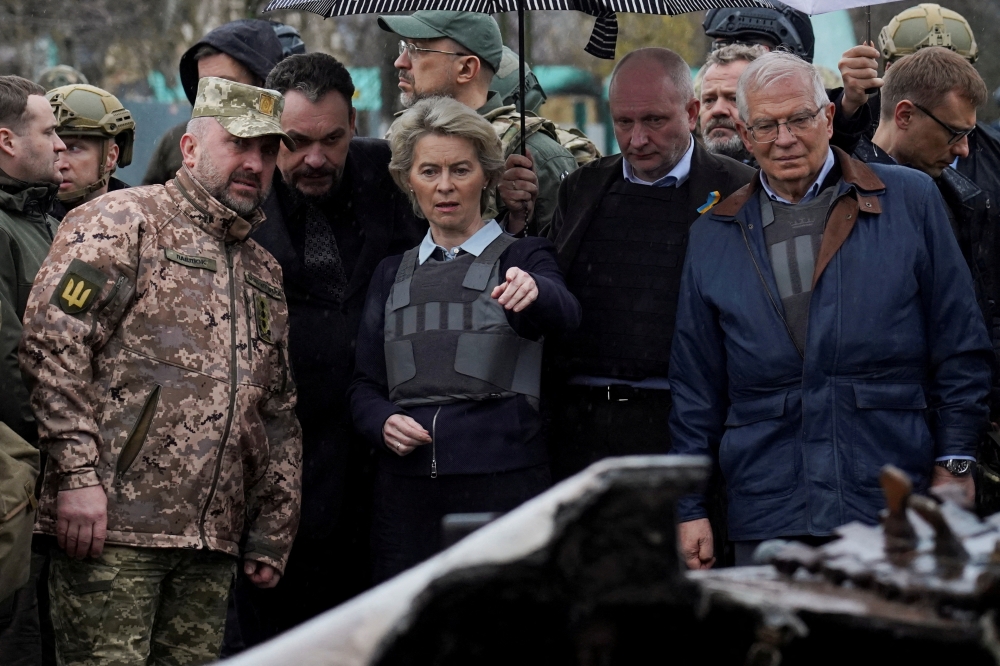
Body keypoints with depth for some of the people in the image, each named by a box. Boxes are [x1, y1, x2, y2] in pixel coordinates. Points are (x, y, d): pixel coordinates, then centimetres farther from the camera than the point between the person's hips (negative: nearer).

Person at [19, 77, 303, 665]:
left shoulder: (265, 273, 23)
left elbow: (280, 417, 25)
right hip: (114, 525, -7)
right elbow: (53, 338, -11)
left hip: (212, 546, 7)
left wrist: (271, 537, 19)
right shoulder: (125, 222, 0)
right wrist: (77, 473, -18)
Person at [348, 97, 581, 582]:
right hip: (407, 483, 3)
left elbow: (564, 314, -17)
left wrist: (532, 292, -40)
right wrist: (383, 423, -5)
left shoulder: (521, 259, 6)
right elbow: (364, 384, 18)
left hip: (503, 481, -3)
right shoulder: (392, 274, 18)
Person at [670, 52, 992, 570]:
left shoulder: (910, 201, 6)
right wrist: (690, 507, 9)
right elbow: (694, 386, 13)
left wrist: (953, 462, 1)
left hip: (890, 507, -1)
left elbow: (959, 344, 7)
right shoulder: (713, 237, 12)